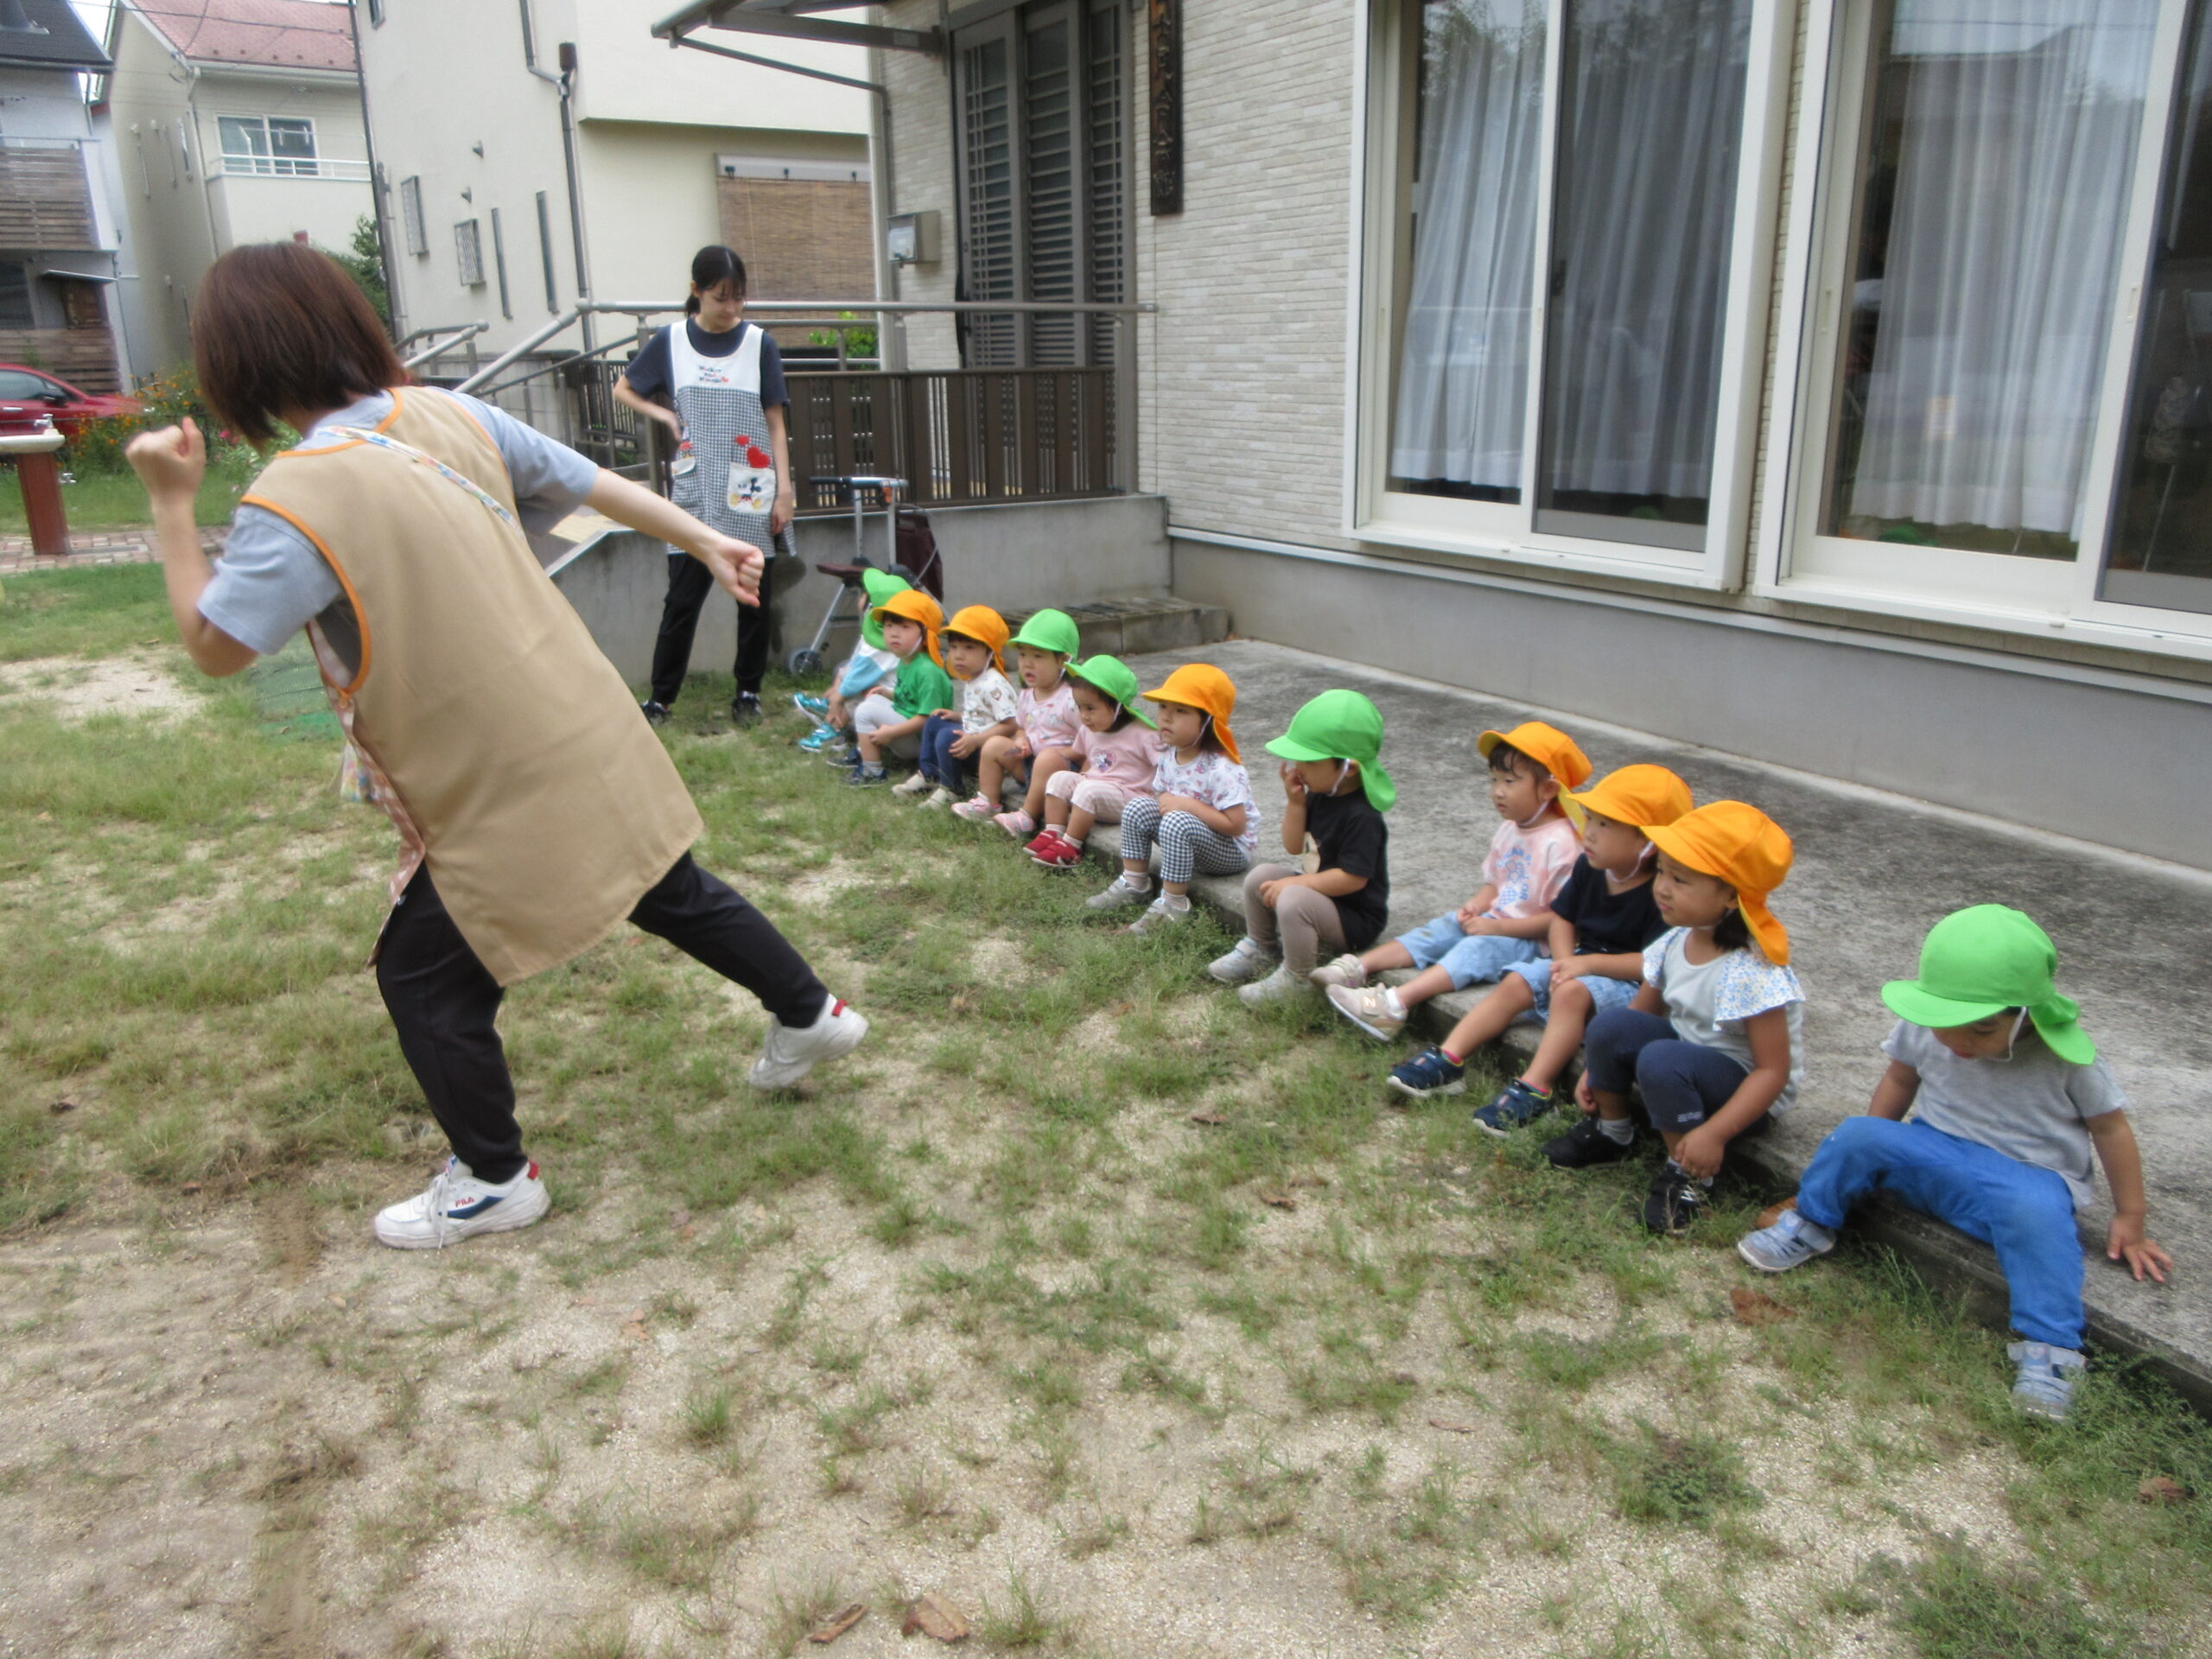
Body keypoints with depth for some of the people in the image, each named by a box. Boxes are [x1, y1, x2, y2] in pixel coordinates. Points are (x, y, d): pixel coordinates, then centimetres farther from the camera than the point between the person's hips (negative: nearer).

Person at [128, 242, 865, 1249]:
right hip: (592, 738, 7)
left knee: (424, 977, 11)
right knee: (672, 893, 26)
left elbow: (214, 646, -12)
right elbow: (593, 484, 8)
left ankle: (494, 1182, 26)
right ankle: (810, 1016, 42)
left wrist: (171, 504, -3)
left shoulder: (294, 503, -20)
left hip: (496, 787, -7)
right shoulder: (448, 417, -1)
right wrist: (705, 541, 19)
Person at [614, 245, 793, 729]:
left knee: (753, 597, 7)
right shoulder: (670, 341, 3)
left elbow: (776, 421, 1)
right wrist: (663, 414, -2)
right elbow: (623, 389, 16)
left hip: (750, 496, 0)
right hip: (694, 493, 0)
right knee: (682, 598, -1)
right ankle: (661, 697, 7)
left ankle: (749, 691, 19)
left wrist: (784, 490, -4)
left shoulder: (759, 344, 0)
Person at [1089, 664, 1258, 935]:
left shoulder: (1220, 769, -27)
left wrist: (1188, 805, -28)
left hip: (1231, 851, -8)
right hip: (1185, 841, 8)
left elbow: (1236, 825, -28)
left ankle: (1172, 905, -23)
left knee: (1177, 824, -34)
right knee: (1137, 807, -6)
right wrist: (1162, 802, -14)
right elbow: (1161, 794, 12)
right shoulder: (1169, 755, -2)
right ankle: (1133, 883, 4)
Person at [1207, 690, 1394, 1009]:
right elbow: (1294, 847, 5)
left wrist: (1293, 883, -24)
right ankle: (1261, 948, 25)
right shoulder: (1320, 795, 1)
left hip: (1356, 918, -10)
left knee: (1292, 900, -33)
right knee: (1259, 876, 5)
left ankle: (1296, 980, -13)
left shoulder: (1361, 817, -27)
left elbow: (1352, 878, -29)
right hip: (1317, 889, 10)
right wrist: (1295, 801, -10)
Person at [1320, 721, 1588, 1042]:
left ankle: (1396, 1003, -45)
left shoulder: (1561, 842, -18)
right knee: (1438, 930, -8)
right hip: (1493, 922, 9)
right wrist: (1476, 905, -4)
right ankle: (1359, 966, -19)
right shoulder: (1509, 830, 10)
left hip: (1531, 940, -9)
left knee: (1476, 949, -29)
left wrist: (1498, 927, -20)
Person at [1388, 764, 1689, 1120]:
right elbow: (1562, 917, 11)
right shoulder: (1589, 868, 3)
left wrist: (1588, 964, -25)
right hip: (1579, 961, 8)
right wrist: (1564, 962, -8)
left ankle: (1534, 1088, -35)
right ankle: (1448, 1060, -12)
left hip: (1626, 981, -8)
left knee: (1573, 992, -34)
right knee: (1515, 983, -10)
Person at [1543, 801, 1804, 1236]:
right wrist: (1597, 1068, 2)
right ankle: (1611, 1131, 7)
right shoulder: (1677, 941, -6)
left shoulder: (1750, 972, -28)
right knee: (1609, 1026, -18)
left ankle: (1686, 1174, -12)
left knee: (1661, 1060, -35)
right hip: (1686, 1048, 7)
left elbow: (1773, 1072, -25)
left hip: (1746, 1092, -7)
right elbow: (1642, 1011, 9)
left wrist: (1714, 1133, -32)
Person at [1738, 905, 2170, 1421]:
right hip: (1936, 1154, 3)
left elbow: (2110, 1127, -2)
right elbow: (1900, 1079, 11)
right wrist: (1869, 1153, 9)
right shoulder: (1923, 1028, -8)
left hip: (2028, 1176, -3)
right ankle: (1810, 1224, -1)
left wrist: (2130, 1218, 4)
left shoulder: (2064, 1056, -14)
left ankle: (2049, 1345, -29)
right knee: (1857, 1134, -24)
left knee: (2033, 1210, -39)